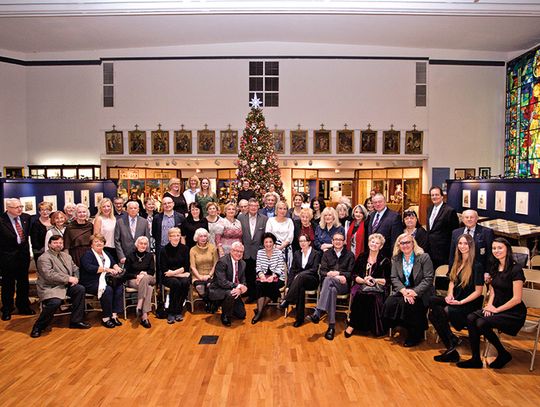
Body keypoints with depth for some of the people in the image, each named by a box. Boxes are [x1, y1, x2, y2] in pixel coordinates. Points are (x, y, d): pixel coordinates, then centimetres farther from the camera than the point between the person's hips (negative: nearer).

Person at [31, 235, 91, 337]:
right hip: (50, 287, -7)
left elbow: (75, 268, 20)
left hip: (65, 285, 8)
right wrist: (68, 278, -22)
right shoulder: (44, 258, -10)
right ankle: (38, 327, -8)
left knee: (80, 289, -15)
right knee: (55, 302, -33)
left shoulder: (66, 256, 16)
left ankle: (75, 321, -3)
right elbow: (49, 275, -22)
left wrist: (75, 278, -3)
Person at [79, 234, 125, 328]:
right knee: (107, 290, -32)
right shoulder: (87, 254, -6)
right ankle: (105, 318, -19)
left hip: (105, 280, 7)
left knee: (119, 286, -19)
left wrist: (117, 268, -7)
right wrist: (106, 269, -27)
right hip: (91, 283, -7)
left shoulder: (105, 254, 19)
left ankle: (114, 315, -16)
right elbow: (89, 268, -22)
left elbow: (113, 263, 18)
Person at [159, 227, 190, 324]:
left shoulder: (184, 248, 3)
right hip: (168, 277, -2)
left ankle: (178, 312, -20)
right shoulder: (164, 250, -2)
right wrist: (180, 272, -13)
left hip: (182, 275, 2)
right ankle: (171, 313, -24)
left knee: (185, 283, -31)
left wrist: (173, 272, -12)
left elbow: (186, 267, 0)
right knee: (176, 283, -34)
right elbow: (164, 270, -6)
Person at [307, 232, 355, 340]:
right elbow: (322, 271, 7)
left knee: (328, 279, -36)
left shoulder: (349, 255, 15)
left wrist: (338, 273, -11)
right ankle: (331, 326, -41)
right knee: (332, 290, -38)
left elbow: (351, 273, 6)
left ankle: (317, 313, -44)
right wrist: (338, 277, -11)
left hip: (343, 285, -2)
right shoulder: (327, 254, 19)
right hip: (329, 283, 2)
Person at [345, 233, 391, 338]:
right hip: (361, 285, 1)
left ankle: (352, 325, -24)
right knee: (359, 294, -34)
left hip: (378, 288, -1)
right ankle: (353, 324, -23)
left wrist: (374, 280, -11)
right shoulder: (362, 257, 14)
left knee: (372, 296, -36)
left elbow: (388, 280, 4)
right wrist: (364, 280, -10)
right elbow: (354, 275, 9)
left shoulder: (384, 261, 9)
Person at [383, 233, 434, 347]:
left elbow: (428, 279, -10)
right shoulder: (396, 259, 9)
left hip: (420, 293, -4)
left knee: (406, 304, -31)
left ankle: (415, 335, -8)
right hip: (402, 290, 4)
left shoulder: (424, 257, -4)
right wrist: (404, 291, -17)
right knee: (389, 302, -24)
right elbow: (394, 278, 2)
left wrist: (414, 291, -21)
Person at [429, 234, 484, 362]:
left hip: (469, 303, -7)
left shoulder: (476, 265, -8)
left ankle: (452, 342, -8)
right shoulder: (457, 263, 13)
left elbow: (478, 291, -10)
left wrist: (461, 302, -16)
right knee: (431, 301, -21)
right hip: (455, 300, 7)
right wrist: (450, 294, 0)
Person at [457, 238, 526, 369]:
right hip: (496, 308, 7)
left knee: (482, 323, -27)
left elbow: (517, 299, -16)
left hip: (514, 313, -7)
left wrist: (496, 309, -12)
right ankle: (476, 359, -10)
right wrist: (489, 305, -1)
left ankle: (503, 355, -2)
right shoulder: (494, 267, 9)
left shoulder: (516, 269, -15)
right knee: (471, 318, -18)